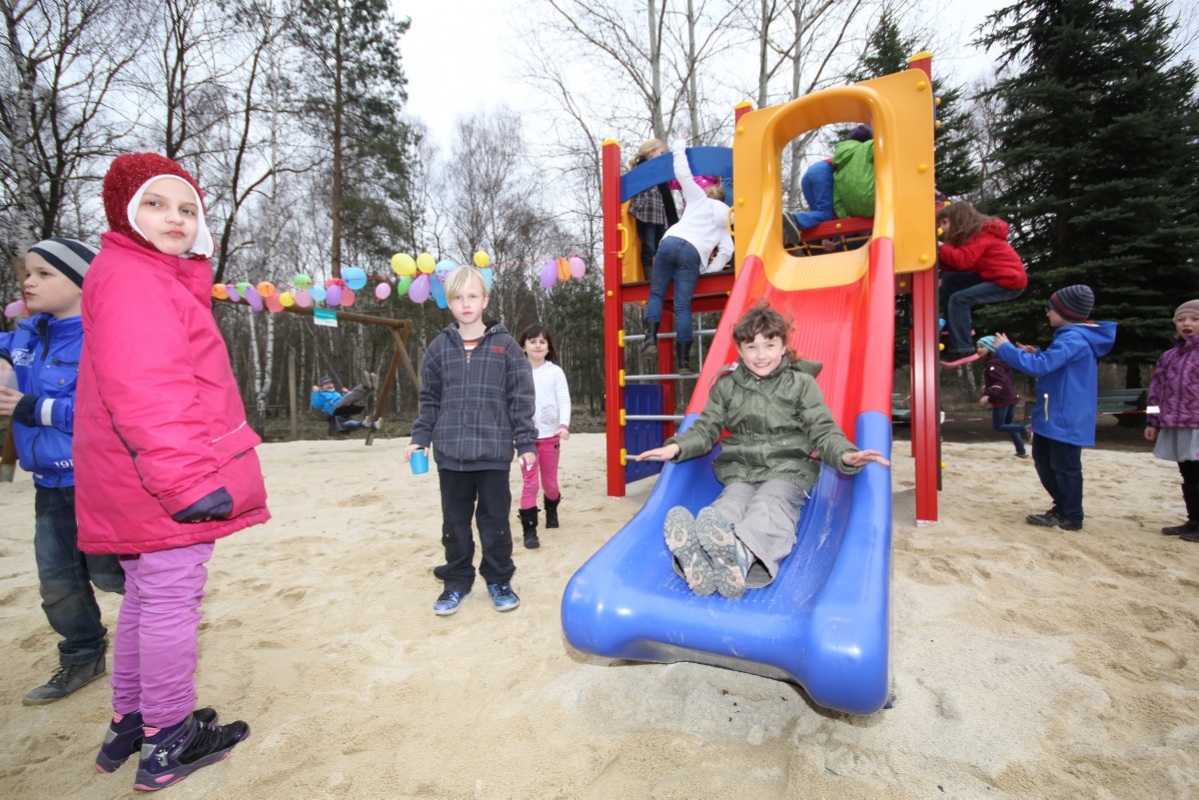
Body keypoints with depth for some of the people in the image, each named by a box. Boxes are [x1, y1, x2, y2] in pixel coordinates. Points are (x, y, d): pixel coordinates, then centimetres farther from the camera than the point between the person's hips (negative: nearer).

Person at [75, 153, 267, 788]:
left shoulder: (160, 280, 20)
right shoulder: (128, 278, -13)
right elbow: (144, 392, -25)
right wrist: (188, 479, -27)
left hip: (142, 485, 11)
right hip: (163, 485, -11)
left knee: (145, 597, 19)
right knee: (172, 600, -1)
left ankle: (128, 723, 34)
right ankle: (168, 742, 15)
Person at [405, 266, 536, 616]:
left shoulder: (506, 346, -2)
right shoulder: (439, 347, 5)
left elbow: (521, 399, -1)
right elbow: (430, 399, 11)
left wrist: (526, 442, -4)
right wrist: (419, 439, 6)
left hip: (493, 453, -2)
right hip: (450, 454, 2)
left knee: (495, 520, 9)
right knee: (455, 521, 13)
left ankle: (498, 580, 27)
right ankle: (457, 582, 30)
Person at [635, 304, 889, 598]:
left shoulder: (801, 383, 7)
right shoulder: (725, 386, 13)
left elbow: (823, 431, 1)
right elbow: (706, 430, 11)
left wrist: (845, 455, -23)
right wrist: (677, 446, -11)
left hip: (787, 470, -1)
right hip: (740, 473, 2)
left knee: (768, 509, -35)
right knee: (728, 506, -32)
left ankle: (741, 556, -68)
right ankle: (697, 560, -65)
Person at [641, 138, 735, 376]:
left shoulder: (699, 198, 25)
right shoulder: (723, 221, 28)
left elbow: (683, 173, 19)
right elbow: (726, 250, 13)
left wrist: (680, 147, 34)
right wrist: (710, 269, 19)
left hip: (671, 242, 0)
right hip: (694, 254, 1)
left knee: (657, 292, 7)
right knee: (683, 306, -3)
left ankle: (651, 338, -14)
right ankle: (683, 360, -9)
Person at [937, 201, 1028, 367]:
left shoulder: (980, 233, -16)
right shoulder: (971, 233, 13)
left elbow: (963, 261, -29)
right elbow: (958, 264, 8)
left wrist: (941, 247, -17)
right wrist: (939, 254, -5)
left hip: (1010, 280, -10)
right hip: (992, 277, 10)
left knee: (958, 299, -24)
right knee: (949, 280, 4)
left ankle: (962, 351, -24)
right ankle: (961, 325, 7)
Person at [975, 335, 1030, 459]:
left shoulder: (993, 363, -15)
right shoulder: (999, 360, 15)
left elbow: (1001, 381, -26)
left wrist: (989, 395, -35)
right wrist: (988, 387, 29)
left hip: (1002, 399, -10)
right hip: (1011, 396, 10)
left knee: (998, 426, 0)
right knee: (1009, 425, 15)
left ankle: (1025, 429, -13)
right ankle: (1021, 451, 17)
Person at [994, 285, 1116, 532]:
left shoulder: (1074, 339, -20)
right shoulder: (1074, 336, 15)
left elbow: (1040, 366, -26)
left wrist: (1006, 348, -18)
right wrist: (1037, 354, 11)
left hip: (1065, 419, -11)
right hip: (1055, 417, 11)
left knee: (1065, 467, -1)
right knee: (1044, 460, 17)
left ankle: (1071, 517, 11)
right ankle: (1063, 508, 27)